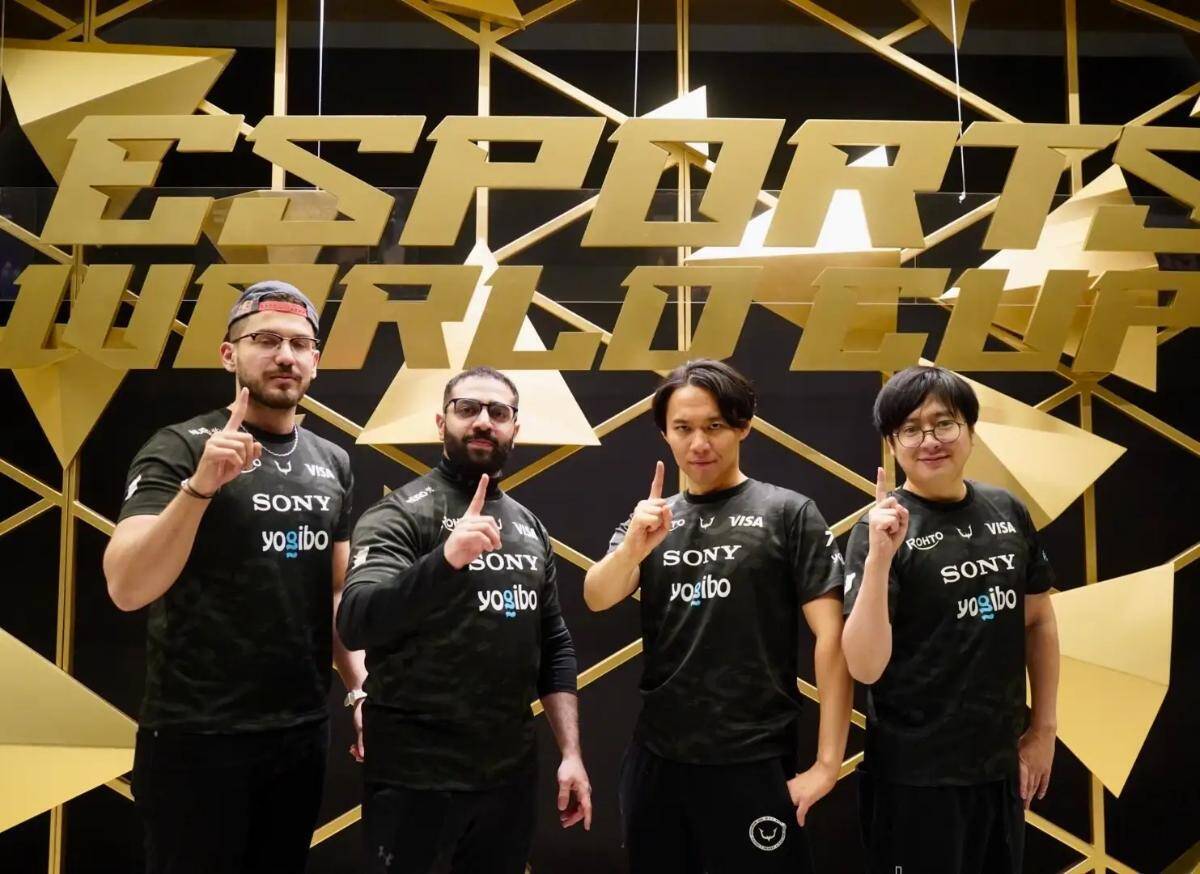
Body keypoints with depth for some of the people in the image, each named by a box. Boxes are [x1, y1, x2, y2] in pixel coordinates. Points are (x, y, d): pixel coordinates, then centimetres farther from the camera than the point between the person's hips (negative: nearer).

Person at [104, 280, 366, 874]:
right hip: (196, 735, -5)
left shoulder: (333, 463, 6)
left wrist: (360, 688, 0)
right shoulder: (181, 448, -9)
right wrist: (200, 485, -31)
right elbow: (126, 589, -20)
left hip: (303, 731, 5)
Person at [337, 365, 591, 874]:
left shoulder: (529, 526, 9)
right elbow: (356, 624, -23)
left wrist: (571, 752, 5)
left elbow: (554, 646, 12)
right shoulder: (400, 513, -9)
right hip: (417, 777, -5)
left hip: (510, 773, 6)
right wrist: (445, 559, -37)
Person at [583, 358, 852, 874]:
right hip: (656, 758, 4)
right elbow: (596, 599, -6)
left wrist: (828, 762, -13)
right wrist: (632, 548, -27)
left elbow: (831, 636, -8)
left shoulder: (788, 513, -4)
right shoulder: (652, 519, 7)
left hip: (755, 763, -4)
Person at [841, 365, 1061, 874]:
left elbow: (1038, 620, 12)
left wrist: (1044, 726, 10)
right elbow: (865, 667, -21)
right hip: (916, 775, -5)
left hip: (1002, 764, 5)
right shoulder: (883, 528, -14)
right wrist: (879, 557, -30)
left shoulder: (1007, 512, 0)